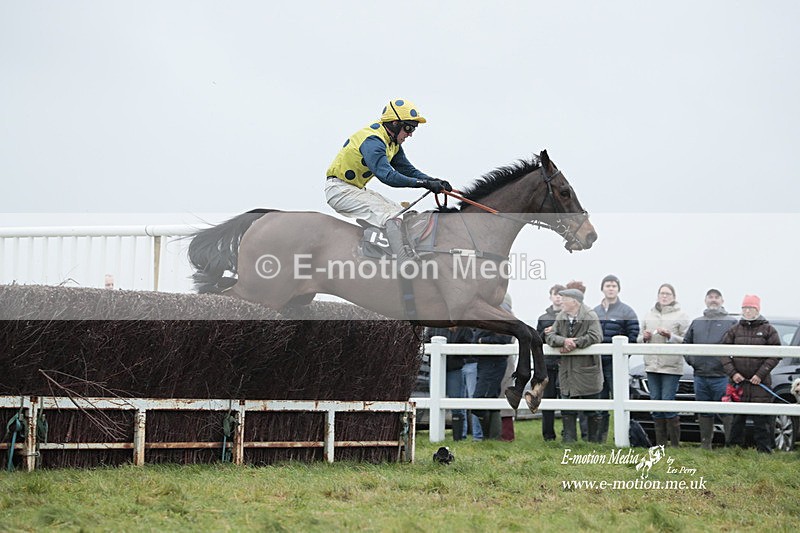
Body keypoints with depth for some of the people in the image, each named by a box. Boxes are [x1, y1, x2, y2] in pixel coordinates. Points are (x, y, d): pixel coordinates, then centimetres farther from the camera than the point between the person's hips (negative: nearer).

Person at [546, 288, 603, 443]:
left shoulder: (590, 316, -10)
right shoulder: (561, 317, 7)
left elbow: (595, 336, -21)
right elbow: (550, 337, 1)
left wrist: (574, 343, -20)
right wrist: (564, 341, -20)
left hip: (587, 369, -5)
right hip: (567, 370, 5)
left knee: (592, 411, 5)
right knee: (567, 410, 5)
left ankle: (594, 440, 14)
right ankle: (569, 439, 10)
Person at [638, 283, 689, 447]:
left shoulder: (681, 316, 3)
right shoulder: (649, 316, 16)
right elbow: (639, 339, 21)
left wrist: (670, 336, -16)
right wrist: (644, 337, -1)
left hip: (671, 366, -5)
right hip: (652, 366, 5)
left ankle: (675, 444, -5)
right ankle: (660, 444, 11)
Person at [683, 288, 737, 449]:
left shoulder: (731, 322, 2)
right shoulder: (697, 323, 17)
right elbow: (686, 342, 23)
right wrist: (690, 359, 8)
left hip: (722, 376, -5)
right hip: (700, 376, 5)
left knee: (727, 412, -7)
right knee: (704, 413, 11)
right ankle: (705, 444, 18)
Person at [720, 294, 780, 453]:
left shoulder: (768, 330, 3)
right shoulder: (734, 330, 11)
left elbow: (775, 354, -3)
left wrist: (761, 374, -11)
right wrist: (732, 372, -7)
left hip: (760, 383, -2)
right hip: (738, 382, 2)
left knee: (762, 421, -3)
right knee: (737, 419, 6)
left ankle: (764, 450, 2)